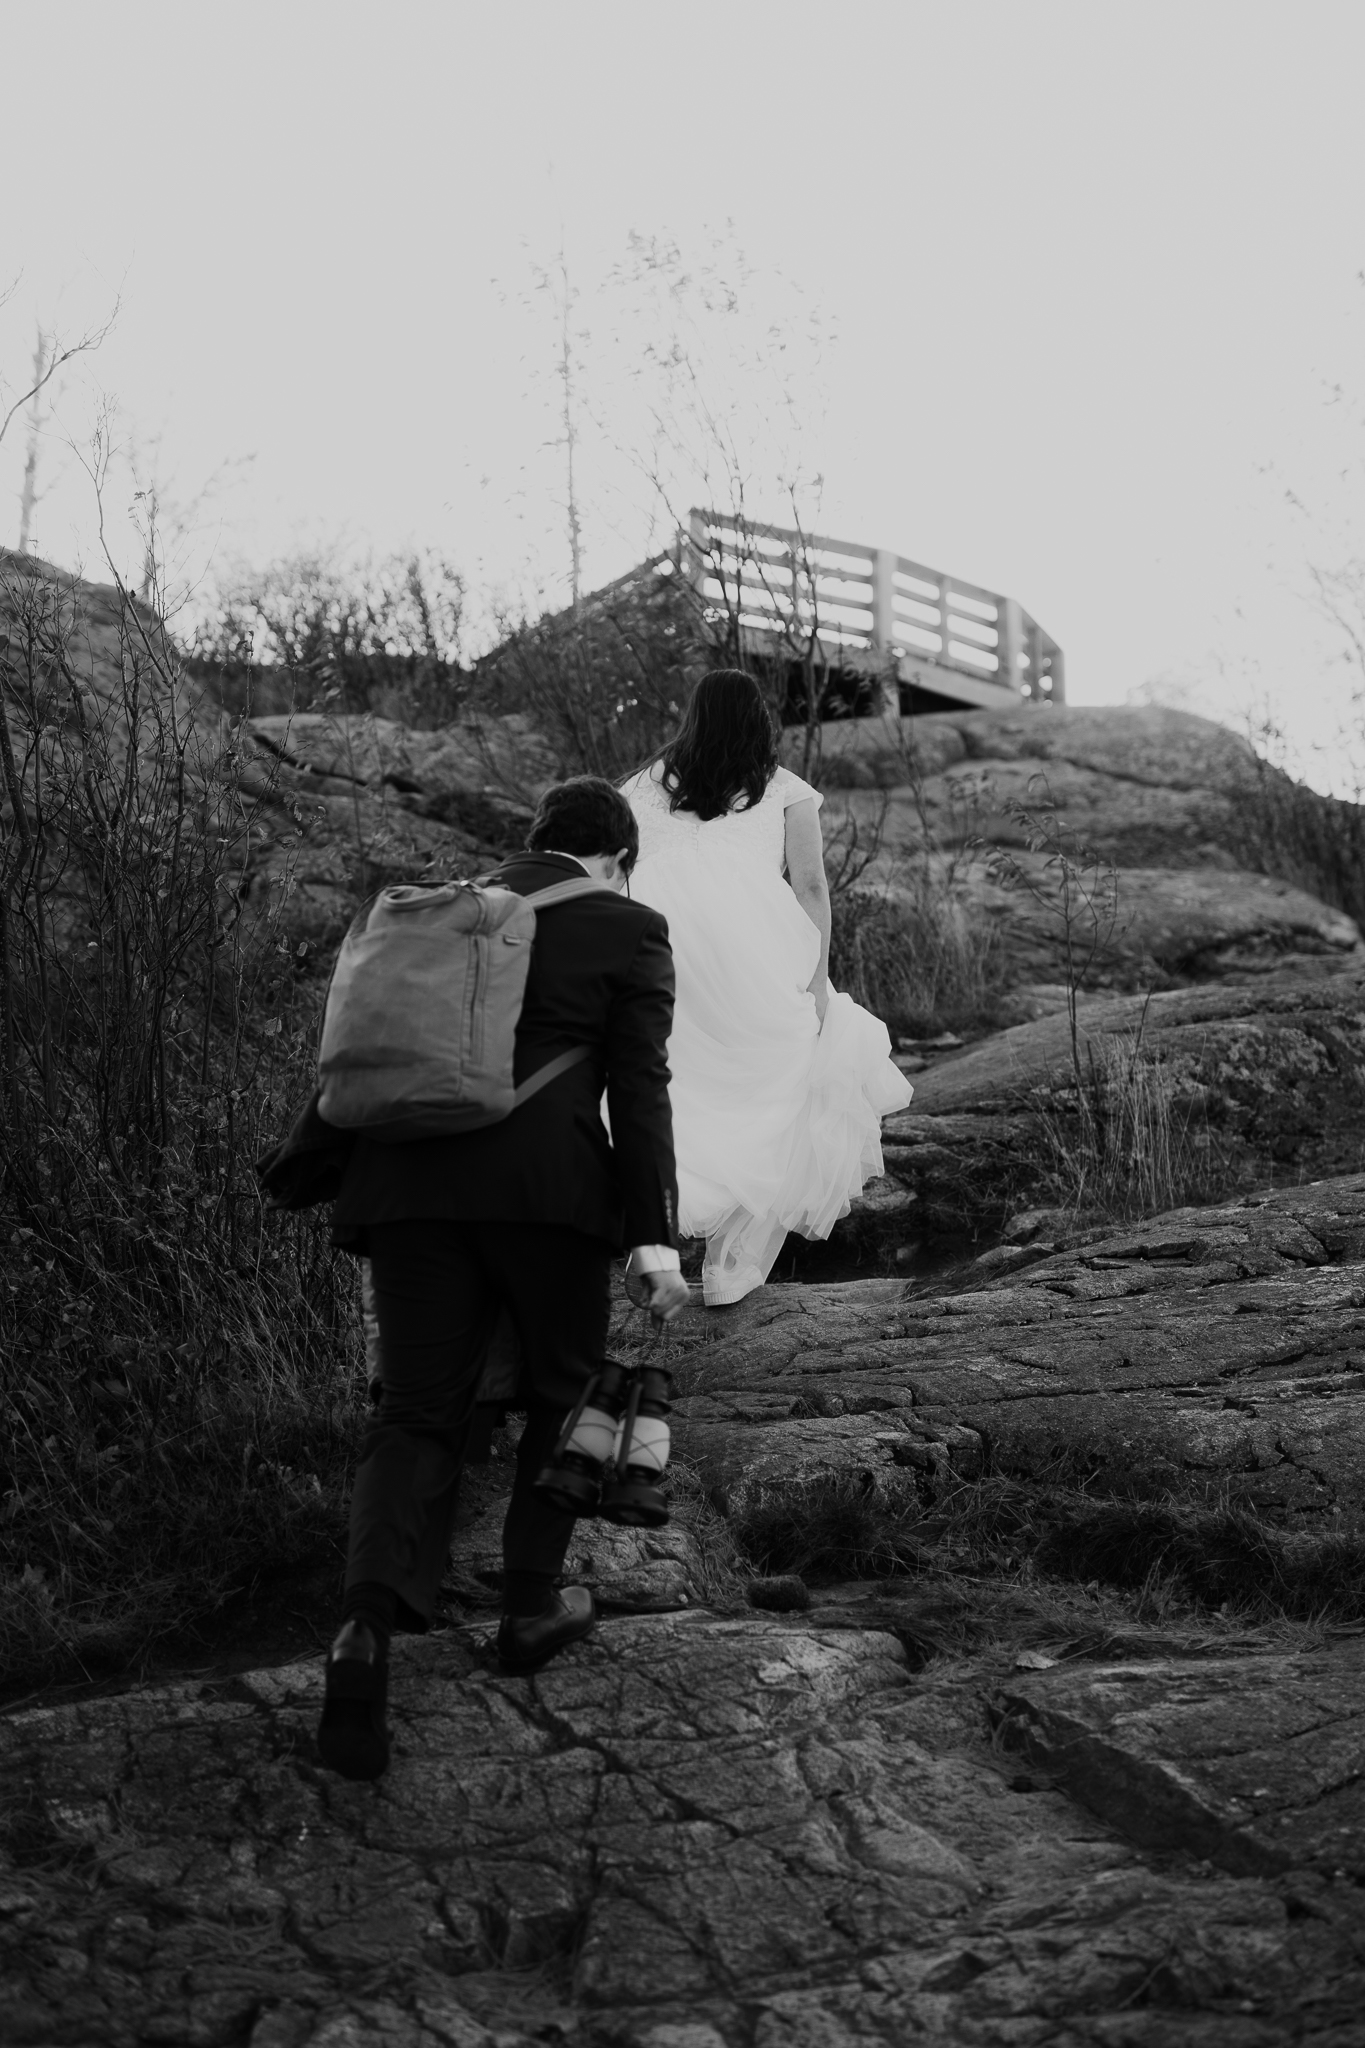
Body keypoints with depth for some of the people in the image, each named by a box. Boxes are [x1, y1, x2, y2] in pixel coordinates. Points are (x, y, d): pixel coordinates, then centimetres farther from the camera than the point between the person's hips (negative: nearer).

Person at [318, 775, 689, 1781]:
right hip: (547, 1185, -4)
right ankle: (531, 1604, 22)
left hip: (412, 1176, 4)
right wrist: (655, 1237, -8)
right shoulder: (628, 931, 6)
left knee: (418, 1416, 3)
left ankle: (368, 1628, -18)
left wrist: (317, 1184, 28)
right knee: (565, 1388, 19)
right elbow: (638, 1089, -5)